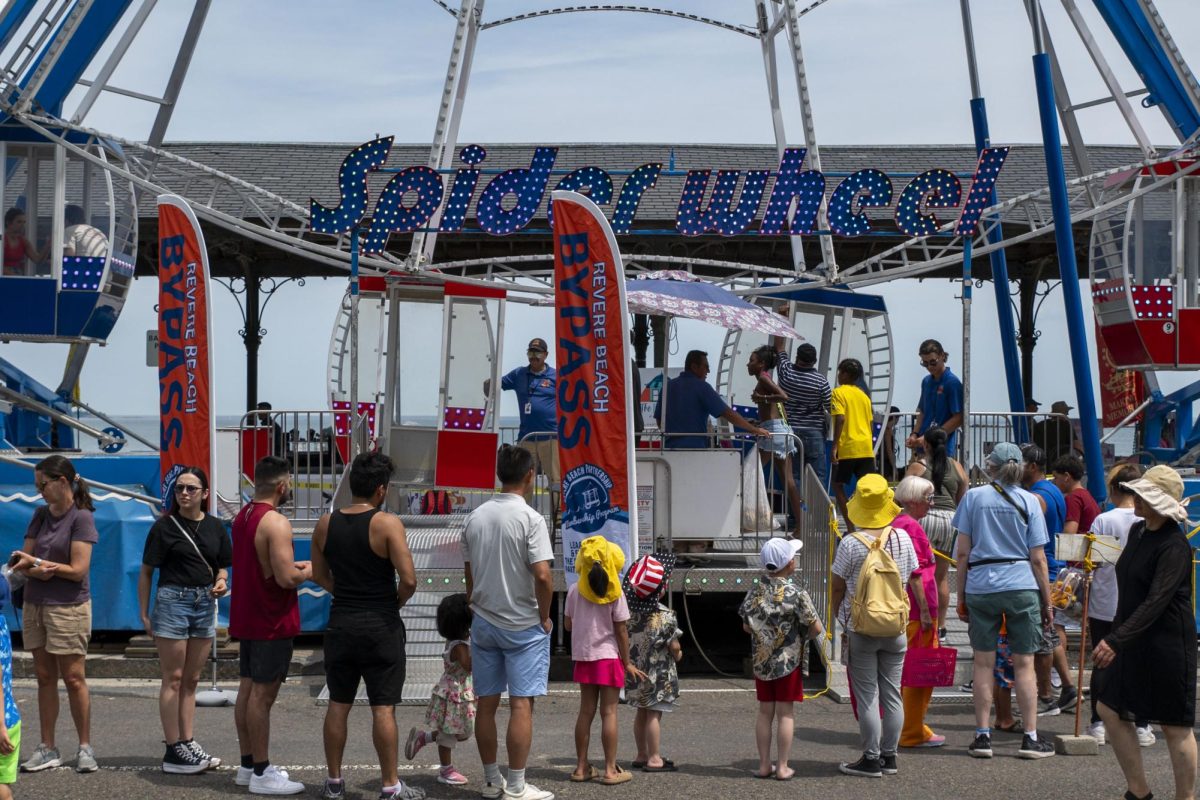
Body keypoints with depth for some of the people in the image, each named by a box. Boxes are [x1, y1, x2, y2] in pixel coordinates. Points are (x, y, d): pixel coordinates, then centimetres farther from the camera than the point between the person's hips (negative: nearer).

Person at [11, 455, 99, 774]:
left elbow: (79, 570, -15)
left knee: (74, 678, -2)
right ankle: (47, 749, 13)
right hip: (35, 605, 6)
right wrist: (33, 570, -16)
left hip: (68, 608, -6)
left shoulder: (81, 517, -10)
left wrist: (37, 562, -10)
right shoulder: (41, 515, 10)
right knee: (45, 677, 9)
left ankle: (85, 747, 6)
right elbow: (24, 558, 6)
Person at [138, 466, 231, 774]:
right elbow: (146, 572, -3)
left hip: (205, 603, 5)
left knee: (191, 679, 11)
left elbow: (222, 567, 17)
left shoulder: (215, 527, 7)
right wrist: (144, 613, -7)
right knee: (173, 678, -3)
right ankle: (173, 751, -1)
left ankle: (188, 743, 18)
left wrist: (221, 582, -6)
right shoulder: (165, 526, -5)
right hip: (173, 601, -5)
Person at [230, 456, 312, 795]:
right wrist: (310, 571, -5)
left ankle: (248, 765, 21)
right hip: (272, 622, -9)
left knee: (248, 689, 13)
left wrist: (295, 565, 17)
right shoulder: (276, 522, -19)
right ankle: (261, 774, 0)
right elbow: (286, 579, -24)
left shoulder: (242, 516, 9)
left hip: (247, 618, 9)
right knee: (263, 694, -5)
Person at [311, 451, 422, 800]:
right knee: (383, 708, 1)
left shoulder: (325, 524, 2)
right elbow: (409, 579, -18)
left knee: (338, 705, 13)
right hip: (380, 626, -4)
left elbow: (320, 576, 11)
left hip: (341, 623, 5)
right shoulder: (387, 524, -14)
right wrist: (396, 602, 0)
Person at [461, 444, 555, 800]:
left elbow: (469, 575, 12)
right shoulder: (530, 519, -14)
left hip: (483, 623, 6)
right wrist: (544, 617, -8)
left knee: (486, 704, 10)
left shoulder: (475, 517, 5)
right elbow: (542, 575, -21)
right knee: (521, 704, -2)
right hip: (523, 626, -6)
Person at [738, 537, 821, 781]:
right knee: (785, 713, 3)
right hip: (788, 661, -4)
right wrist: (802, 635, 9)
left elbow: (746, 626, 6)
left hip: (761, 660, 4)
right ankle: (782, 767, 5)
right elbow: (816, 629, -12)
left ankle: (764, 765, 16)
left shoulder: (755, 591, -1)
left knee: (765, 712, 11)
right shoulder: (796, 594, -15)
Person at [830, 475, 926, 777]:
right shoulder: (902, 538, -1)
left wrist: (838, 617, 9)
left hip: (860, 628, -4)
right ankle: (889, 756, 16)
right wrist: (924, 613, 20)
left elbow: (837, 587, -6)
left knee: (867, 695, 1)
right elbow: (915, 579, 8)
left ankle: (871, 759, 3)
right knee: (892, 693, 10)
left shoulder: (850, 544, -12)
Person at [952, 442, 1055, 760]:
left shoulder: (973, 497, 2)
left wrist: (961, 597, 8)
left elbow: (963, 552, 1)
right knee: (1024, 664, 4)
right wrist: (1047, 601, 9)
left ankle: (983, 735, 7)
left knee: (984, 663, 6)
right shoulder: (1028, 501, 2)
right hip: (1022, 587, 0)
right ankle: (1031, 737, 6)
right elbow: (1038, 559, 1)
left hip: (980, 587, 0)